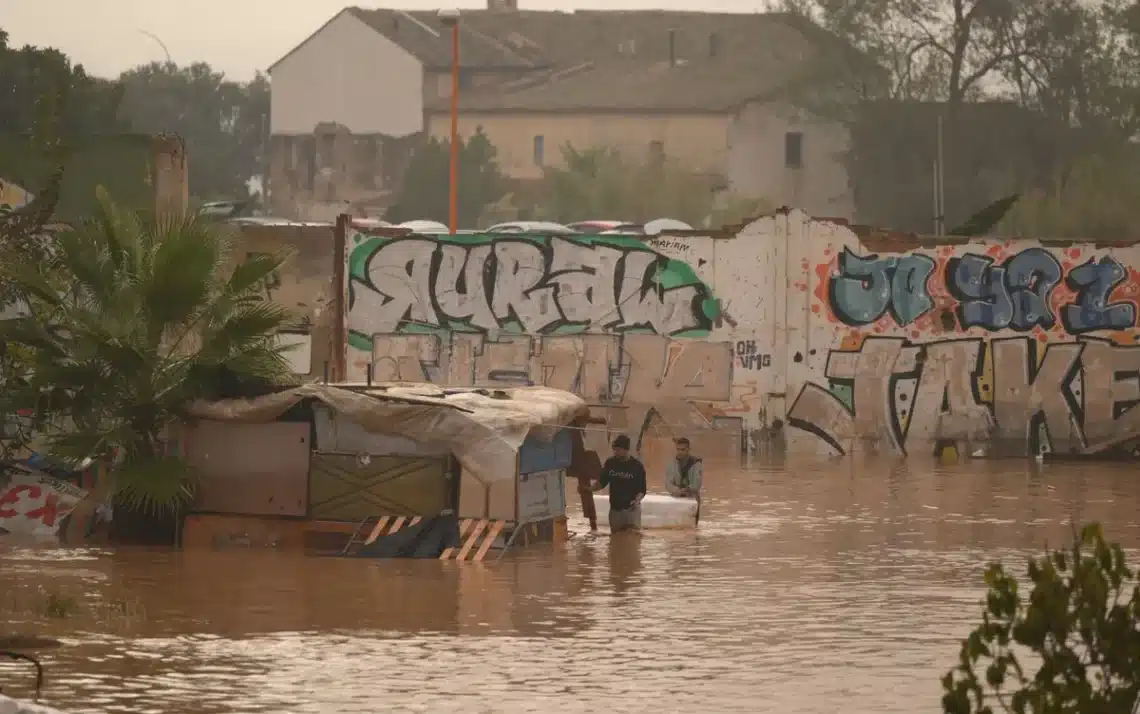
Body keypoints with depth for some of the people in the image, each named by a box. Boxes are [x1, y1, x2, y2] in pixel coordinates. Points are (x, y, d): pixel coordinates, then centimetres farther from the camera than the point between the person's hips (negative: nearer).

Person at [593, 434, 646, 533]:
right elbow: (602, 482, 13)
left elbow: (642, 490, -5)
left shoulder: (637, 466, -9)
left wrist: (637, 500, -26)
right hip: (615, 509, 5)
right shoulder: (610, 463, 2)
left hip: (631, 509, -5)